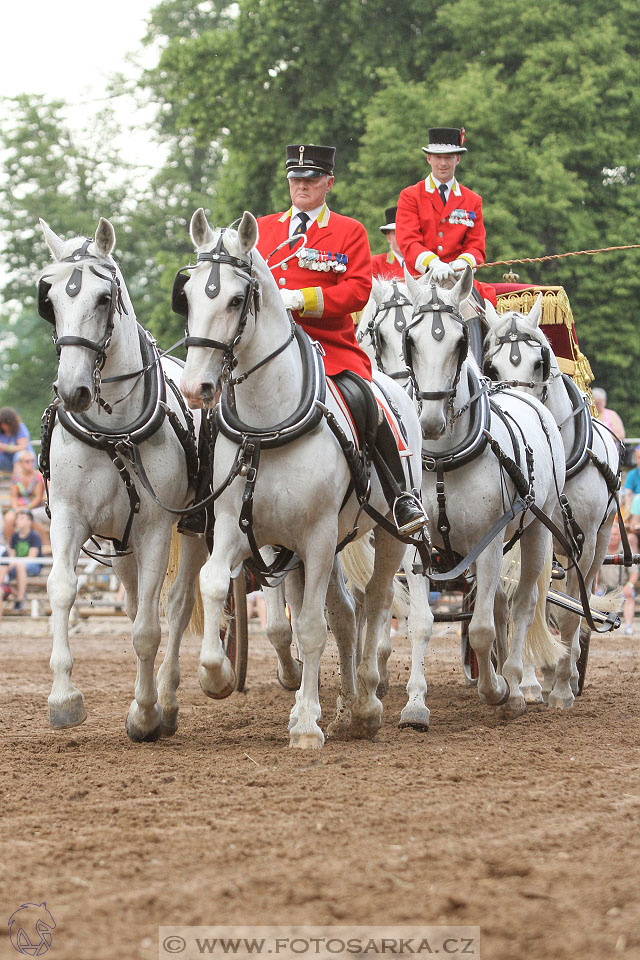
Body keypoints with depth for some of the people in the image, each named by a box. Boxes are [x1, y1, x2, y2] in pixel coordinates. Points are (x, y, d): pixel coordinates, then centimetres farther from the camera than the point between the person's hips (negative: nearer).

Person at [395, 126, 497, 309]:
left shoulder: (473, 201, 17)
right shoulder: (409, 196, 9)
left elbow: (476, 246, 12)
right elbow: (407, 241, -3)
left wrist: (462, 263, -13)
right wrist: (433, 264, -23)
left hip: (459, 279, 2)